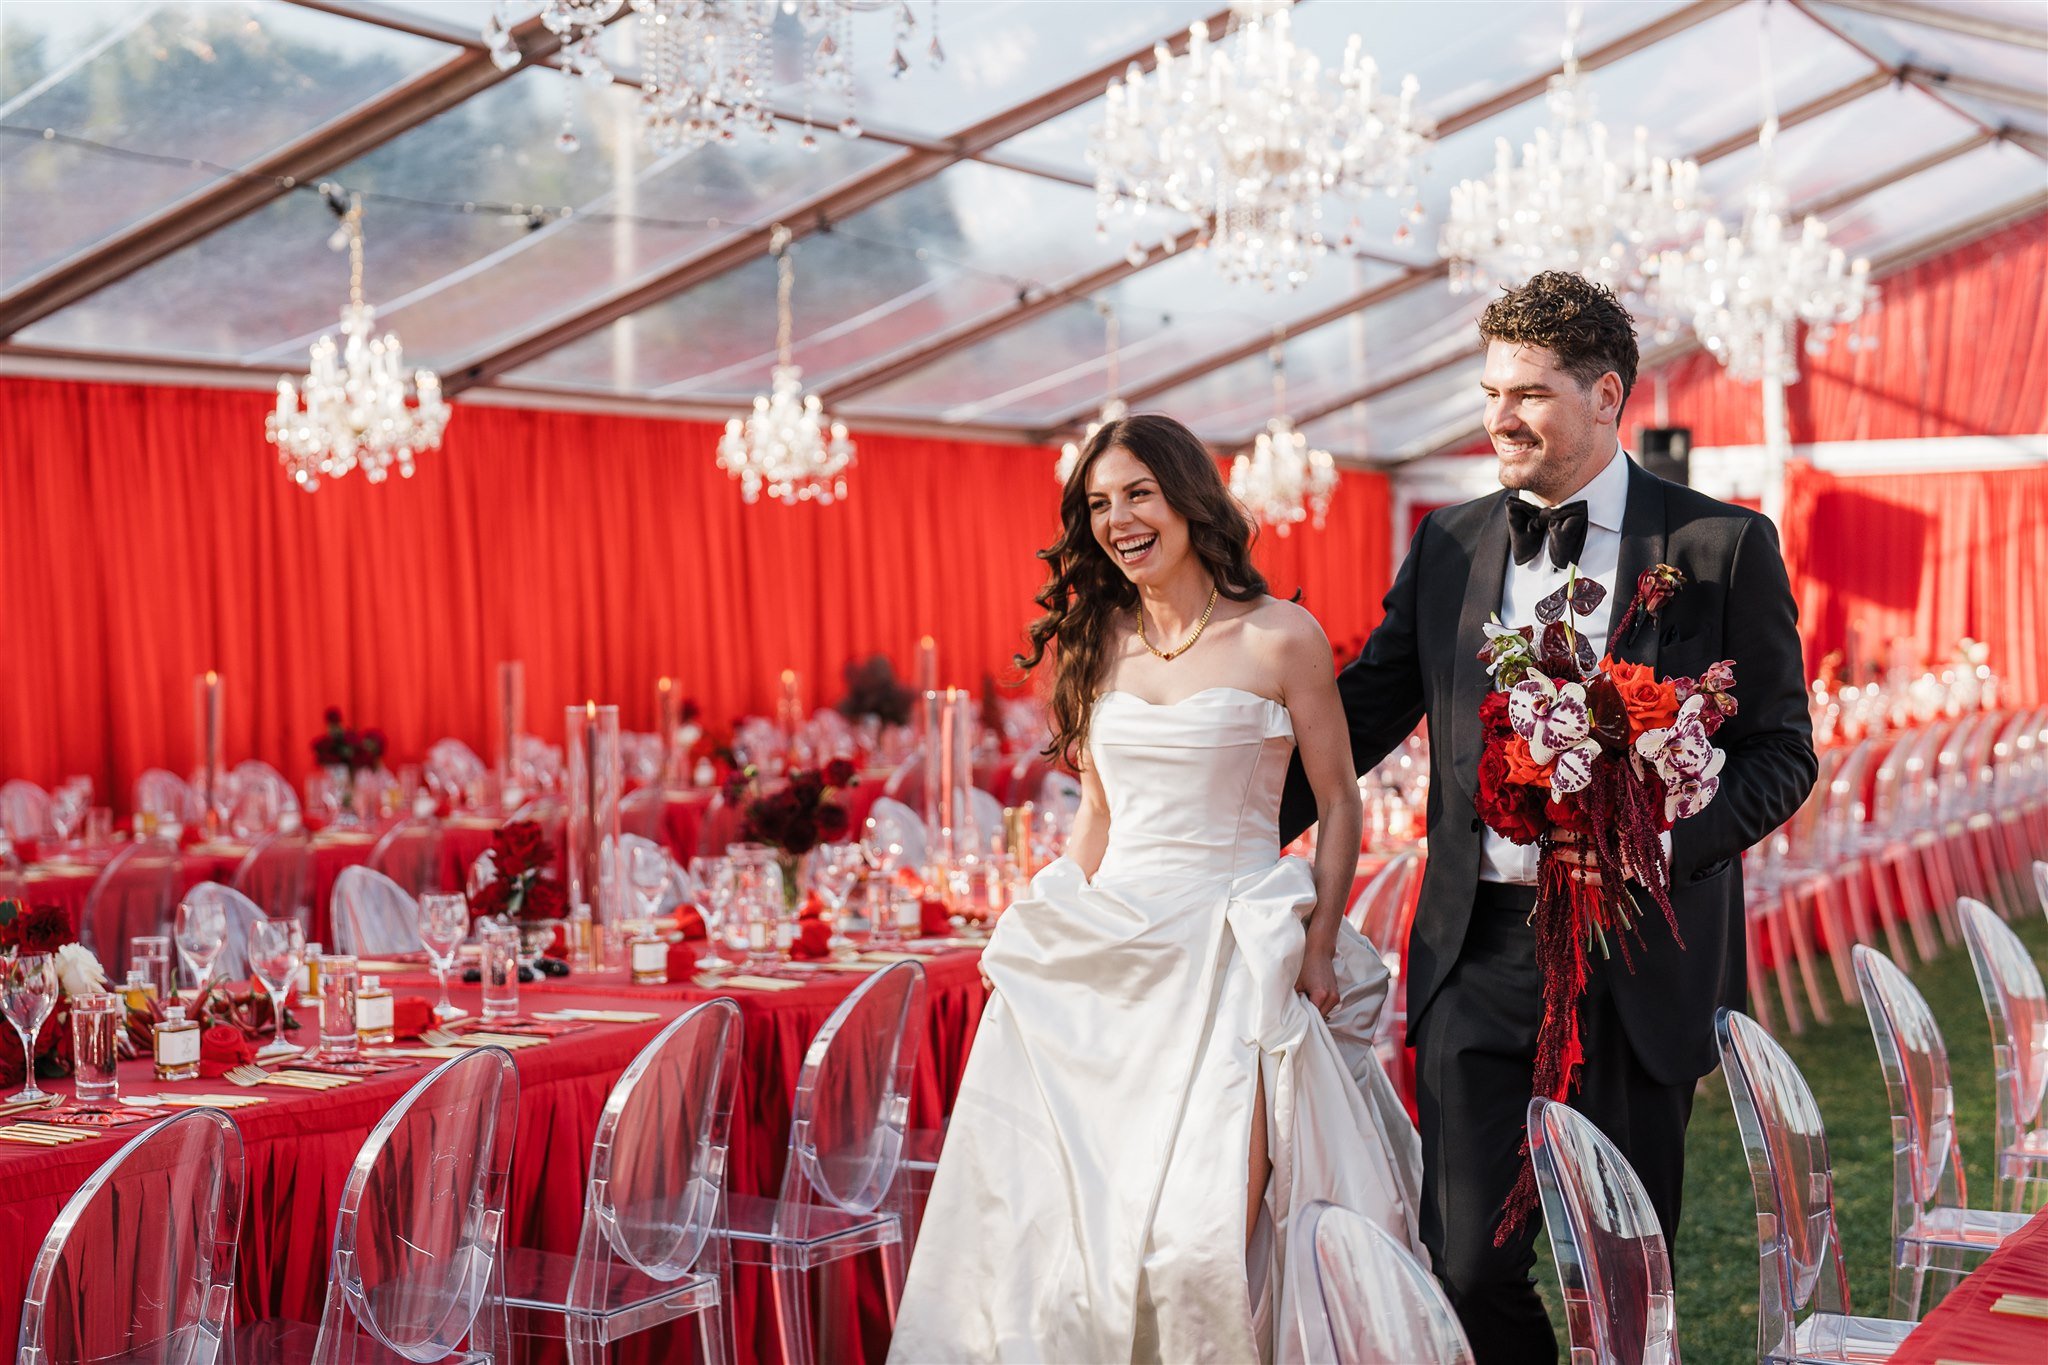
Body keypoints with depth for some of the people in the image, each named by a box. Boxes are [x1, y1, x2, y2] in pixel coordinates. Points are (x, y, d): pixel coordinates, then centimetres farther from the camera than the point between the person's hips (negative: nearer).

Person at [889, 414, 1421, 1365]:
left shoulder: (1280, 637, -2)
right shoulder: (1098, 643, 11)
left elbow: (1338, 804, 2)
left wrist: (1319, 946, -8)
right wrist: (1051, 933, 11)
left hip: (1232, 956, -4)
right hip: (1109, 954, 4)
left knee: (1205, 1233, -13)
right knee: (1070, 1212, -1)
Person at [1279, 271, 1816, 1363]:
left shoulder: (1722, 546, -1)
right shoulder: (1448, 543, 8)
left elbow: (1780, 749, -1)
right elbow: (1360, 714, 12)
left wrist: (1654, 846, -17)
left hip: (1637, 958, -2)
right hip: (1478, 950, 2)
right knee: (1470, 1270, 0)